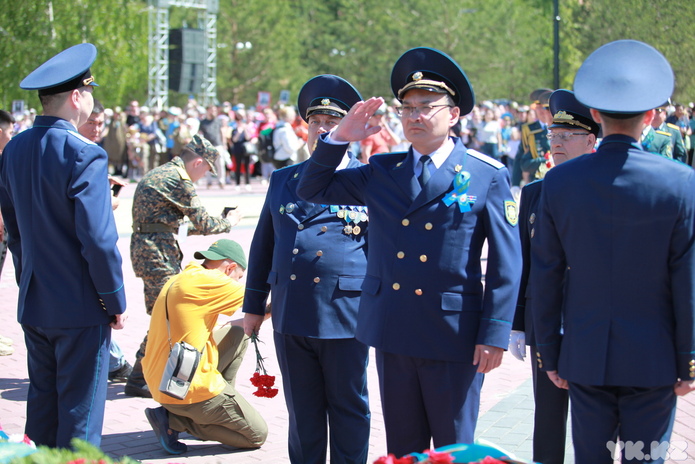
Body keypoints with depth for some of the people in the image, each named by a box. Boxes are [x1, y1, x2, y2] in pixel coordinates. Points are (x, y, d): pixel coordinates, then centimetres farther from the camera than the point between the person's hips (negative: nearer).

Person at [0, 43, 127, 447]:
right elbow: (98, 240, -20)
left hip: (34, 304, 7)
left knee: (42, 403, 16)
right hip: (82, 308, -7)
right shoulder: (84, 155, -19)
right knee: (80, 413, 2)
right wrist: (117, 301, -9)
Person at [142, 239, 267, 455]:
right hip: (190, 389, -10)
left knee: (237, 334, 21)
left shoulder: (180, 280, 12)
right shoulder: (204, 281, -16)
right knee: (257, 435, 4)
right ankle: (174, 420, -2)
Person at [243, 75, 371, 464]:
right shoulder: (283, 180, 12)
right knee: (302, 414, 12)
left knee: (348, 411, 7)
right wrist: (254, 305, 16)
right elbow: (262, 246, 18)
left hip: (345, 317, -4)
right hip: (290, 316, 4)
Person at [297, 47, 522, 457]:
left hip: (454, 333, -4)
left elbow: (506, 263, -6)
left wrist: (495, 333, -12)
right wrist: (342, 137, 0)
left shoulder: (488, 176, -4)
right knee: (403, 449, 13)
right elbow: (312, 190, 13)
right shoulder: (381, 172, 9)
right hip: (393, 331, 4)